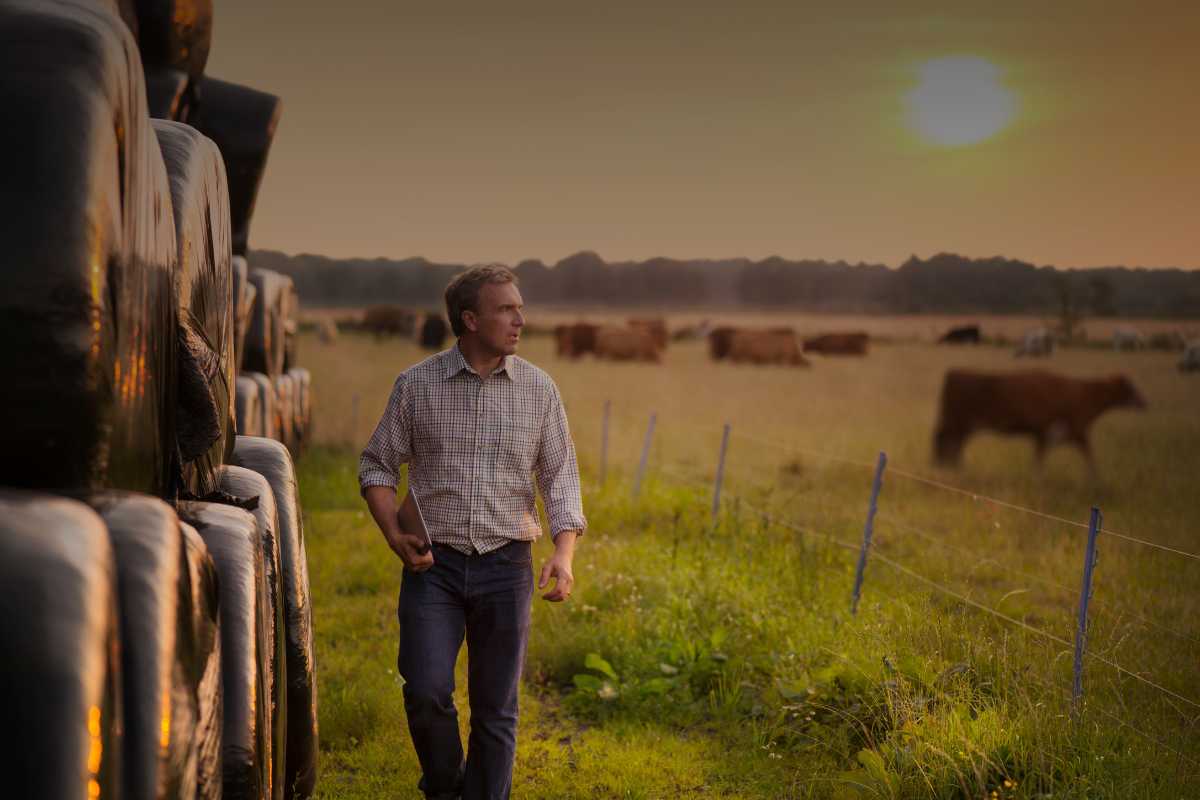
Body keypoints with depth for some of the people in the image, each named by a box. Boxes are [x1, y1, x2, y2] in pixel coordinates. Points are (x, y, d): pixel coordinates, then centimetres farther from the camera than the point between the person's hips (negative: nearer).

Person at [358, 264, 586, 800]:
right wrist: (394, 535, -9)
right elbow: (377, 465, 7)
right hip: (434, 565, -1)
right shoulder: (416, 385, 0)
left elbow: (560, 478, 5)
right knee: (426, 692, -11)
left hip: (506, 565, 1)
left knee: (496, 709, 5)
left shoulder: (538, 390, 3)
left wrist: (564, 554, -10)